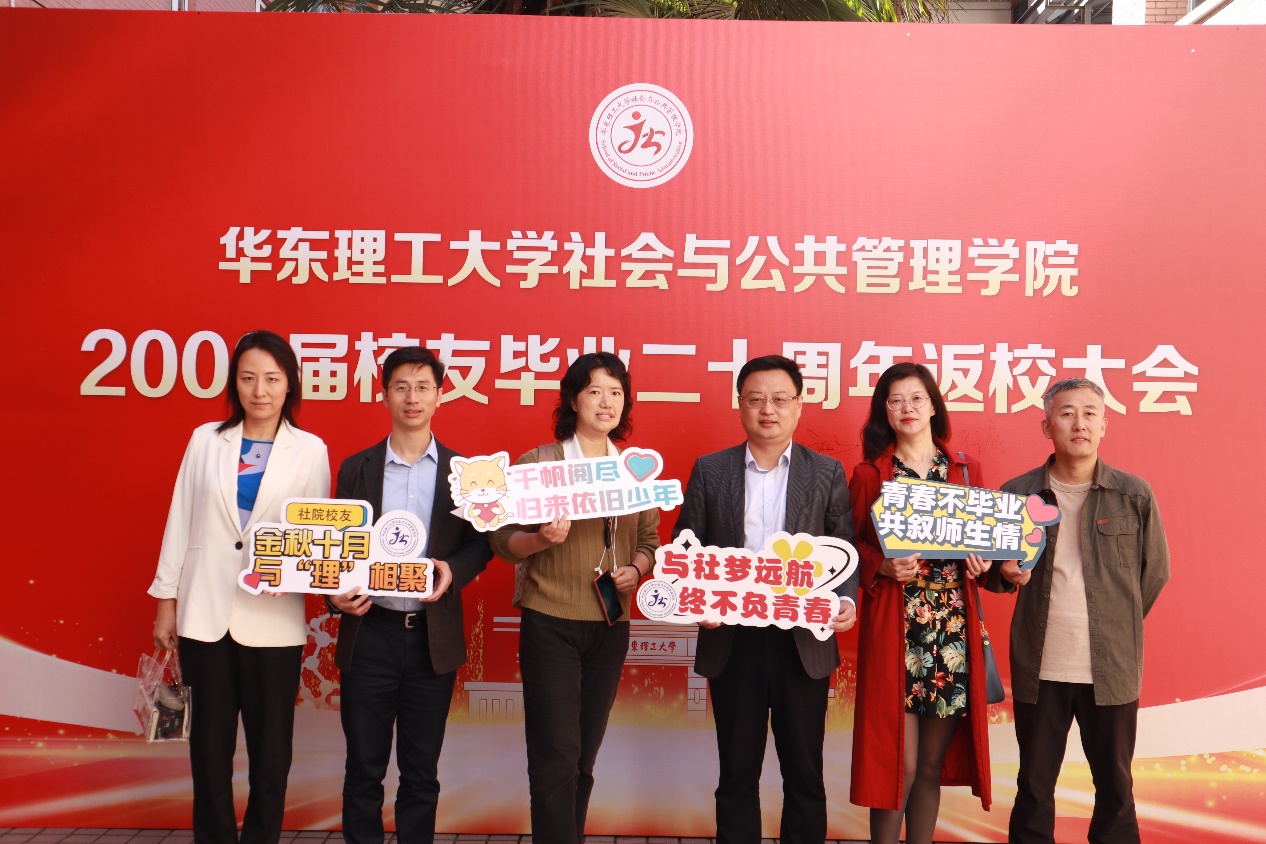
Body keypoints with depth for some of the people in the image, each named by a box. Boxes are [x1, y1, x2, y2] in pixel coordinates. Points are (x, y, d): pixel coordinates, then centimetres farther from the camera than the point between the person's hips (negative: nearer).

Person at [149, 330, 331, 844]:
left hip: (273, 619, -1)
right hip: (205, 614, 1)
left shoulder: (310, 450, 0)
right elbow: (180, 521, 7)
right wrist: (166, 600, 7)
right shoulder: (205, 440, 5)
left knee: (270, 746, 8)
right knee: (210, 744, 11)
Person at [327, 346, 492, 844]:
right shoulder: (356, 468, 6)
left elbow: (481, 542, 4)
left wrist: (453, 569, -16)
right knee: (364, 767, 10)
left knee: (421, 771, 11)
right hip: (369, 633, 1)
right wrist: (336, 593, -12)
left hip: (434, 637, 0)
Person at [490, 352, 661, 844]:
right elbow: (504, 541, -5)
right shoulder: (537, 463, -4)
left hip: (610, 626, 4)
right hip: (550, 624, -4)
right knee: (556, 758, -3)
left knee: (583, 759, 14)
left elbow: (649, 539, 12)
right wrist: (540, 540, -25)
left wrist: (636, 568, -9)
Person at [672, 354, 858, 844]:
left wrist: (846, 601, -15)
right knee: (737, 774, 13)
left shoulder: (828, 473, 3)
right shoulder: (709, 471, 3)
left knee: (804, 775, 11)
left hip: (804, 643, 0)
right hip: (732, 642, 0)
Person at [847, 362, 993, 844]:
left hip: (953, 628, 3)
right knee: (900, 763, -3)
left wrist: (981, 560, -5)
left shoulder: (967, 469, 11)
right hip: (894, 629, -3)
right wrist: (883, 566, -15)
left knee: (933, 763, 10)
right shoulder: (869, 474, 4)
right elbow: (851, 547, 3)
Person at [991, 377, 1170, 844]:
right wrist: (1007, 574, -13)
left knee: (1115, 787, 14)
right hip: (1039, 667, 0)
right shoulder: (1015, 494, -2)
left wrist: (1116, 628, 9)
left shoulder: (1134, 495, -3)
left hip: (1112, 668, 0)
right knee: (1034, 787, 12)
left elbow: (1155, 572, 8)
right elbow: (994, 572, 8)